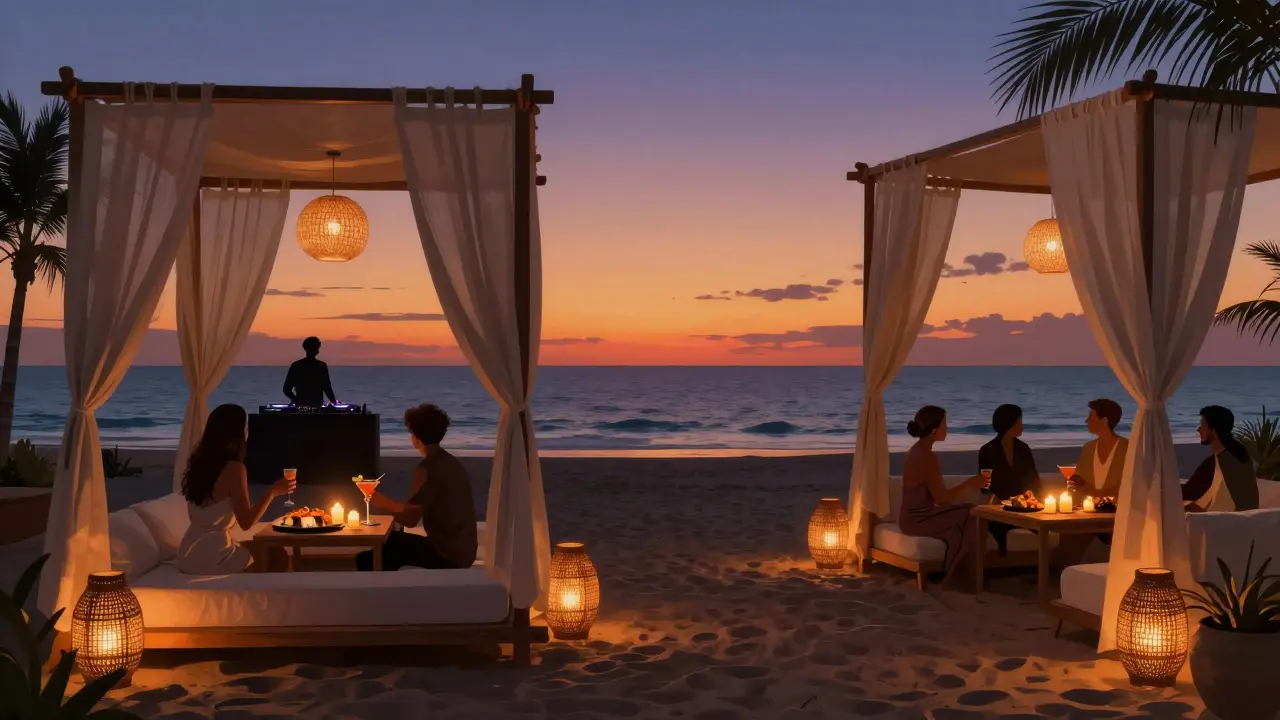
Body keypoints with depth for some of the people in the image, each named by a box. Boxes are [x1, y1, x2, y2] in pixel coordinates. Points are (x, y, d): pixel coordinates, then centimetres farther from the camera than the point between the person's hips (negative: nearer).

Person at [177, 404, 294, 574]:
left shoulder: (197, 462, 5)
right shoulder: (234, 468, -18)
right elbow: (246, 523, -16)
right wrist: (273, 491, -6)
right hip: (213, 559, -8)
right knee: (278, 556, 10)